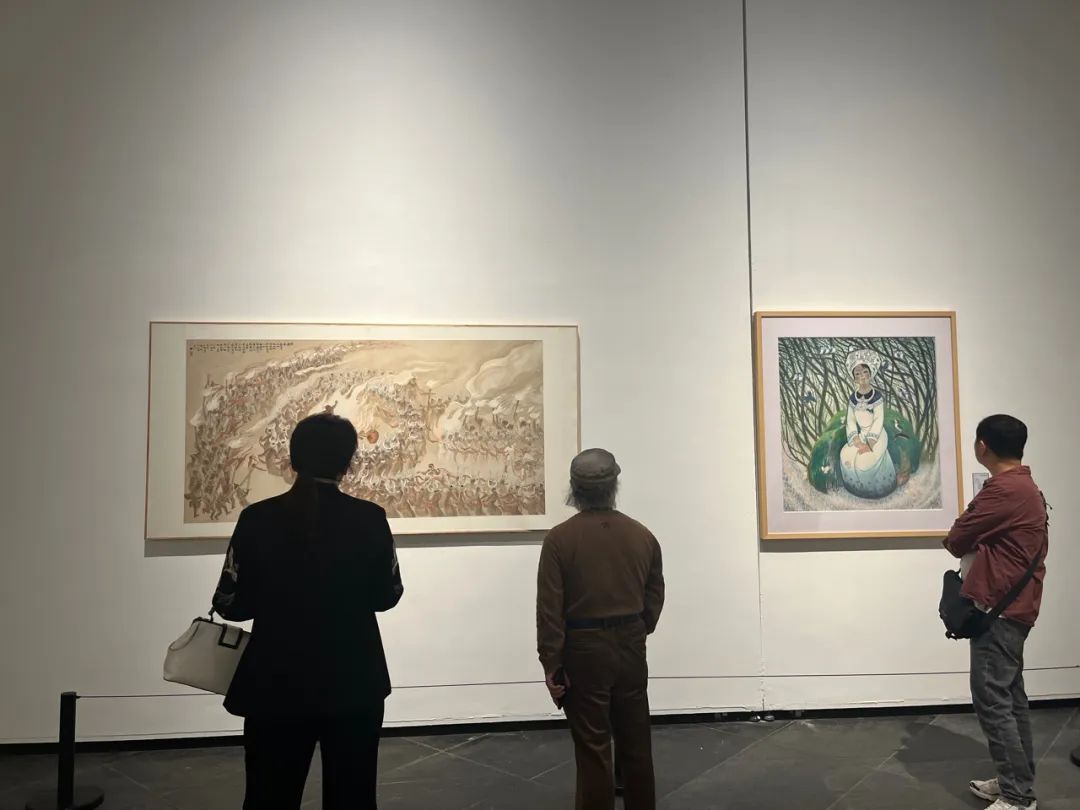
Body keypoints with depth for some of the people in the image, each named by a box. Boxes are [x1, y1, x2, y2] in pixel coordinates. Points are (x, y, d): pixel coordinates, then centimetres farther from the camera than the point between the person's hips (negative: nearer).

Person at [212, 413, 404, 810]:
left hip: (278, 684, 0)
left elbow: (231, 604, -5)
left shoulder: (257, 519, -10)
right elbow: (387, 595, 1)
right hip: (354, 683, 0)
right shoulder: (370, 519, -10)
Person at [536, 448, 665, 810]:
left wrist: (551, 664, -6)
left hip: (583, 650, -4)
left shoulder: (559, 538, -12)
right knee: (636, 742, 17)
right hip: (631, 647, 4)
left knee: (593, 747, 5)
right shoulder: (642, 535, 0)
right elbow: (655, 597, 8)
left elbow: (550, 609, -13)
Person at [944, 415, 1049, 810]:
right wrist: (978, 547, 1)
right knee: (1010, 696, 15)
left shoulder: (1004, 490, -19)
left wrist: (970, 546, 6)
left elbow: (956, 540, -13)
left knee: (991, 699, -6)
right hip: (1013, 606, 10)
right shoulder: (1027, 487, 14)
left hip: (998, 609, -10)